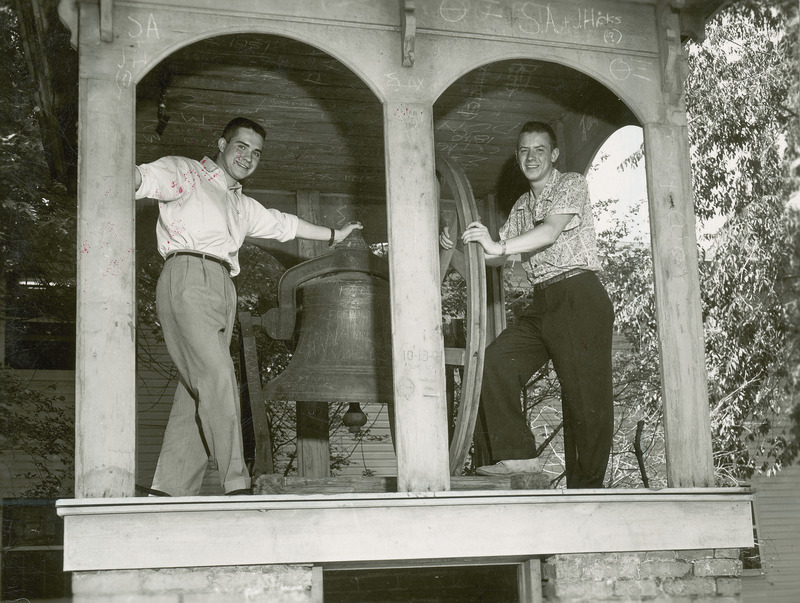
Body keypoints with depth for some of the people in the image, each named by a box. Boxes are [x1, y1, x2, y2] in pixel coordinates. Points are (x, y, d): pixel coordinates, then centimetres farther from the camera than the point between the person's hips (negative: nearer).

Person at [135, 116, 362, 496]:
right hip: (187, 277, -8)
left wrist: (333, 235, 61)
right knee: (217, 377, -21)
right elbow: (152, 177, -12)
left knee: (197, 394, -2)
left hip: (223, 291, 8)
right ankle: (236, 486, -26)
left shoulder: (242, 205, 34)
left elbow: (281, 224, 48)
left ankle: (171, 490, -3)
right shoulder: (187, 173, 10)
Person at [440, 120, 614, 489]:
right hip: (541, 303, 7)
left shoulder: (571, 185, 0)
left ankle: (586, 488, -2)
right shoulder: (522, 206, 22)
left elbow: (551, 231, -18)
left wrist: (499, 246, -31)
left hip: (579, 296, -7)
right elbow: (498, 257, 18)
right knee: (493, 363, -12)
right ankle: (516, 455, -9)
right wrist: (462, 246, -1)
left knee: (584, 393, -8)